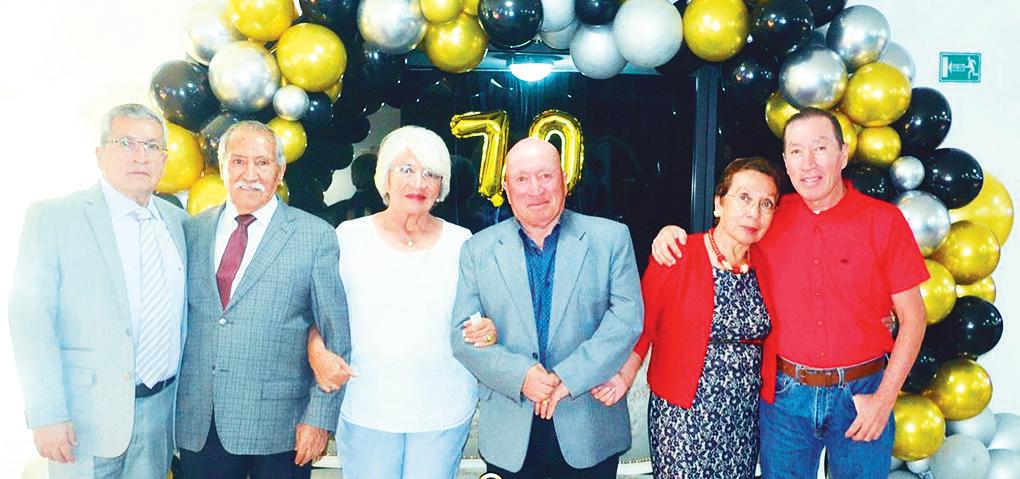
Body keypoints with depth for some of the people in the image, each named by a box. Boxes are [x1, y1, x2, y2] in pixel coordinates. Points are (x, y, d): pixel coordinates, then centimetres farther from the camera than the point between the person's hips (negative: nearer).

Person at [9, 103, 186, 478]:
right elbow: (30, 320, -13)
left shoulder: (176, 220, 7)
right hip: (86, 416, -4)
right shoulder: (52, 217, -8)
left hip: (160, 409, 5)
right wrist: (47, 416, -17)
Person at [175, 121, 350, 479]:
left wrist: (320, 419, -9)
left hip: (279, 429, -3)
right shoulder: (192, 231, 7)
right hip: (197, 426, 3)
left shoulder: (317, 237, -4)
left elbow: (337, 339, -5)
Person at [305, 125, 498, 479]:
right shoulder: (350, 236, -2)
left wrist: (487, 330, -14)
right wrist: (316, 350, -12)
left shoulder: (461, 242, 0)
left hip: (444, 412, 1)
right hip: (366, 410, 0)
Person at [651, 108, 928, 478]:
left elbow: (912, 316, -3)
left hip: (861, 395, -1)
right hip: (786, 394, 2)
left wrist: (884, 399, -9)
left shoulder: (883, 220, -6)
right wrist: (672, 232, -6)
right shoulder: (773, 217, 0)